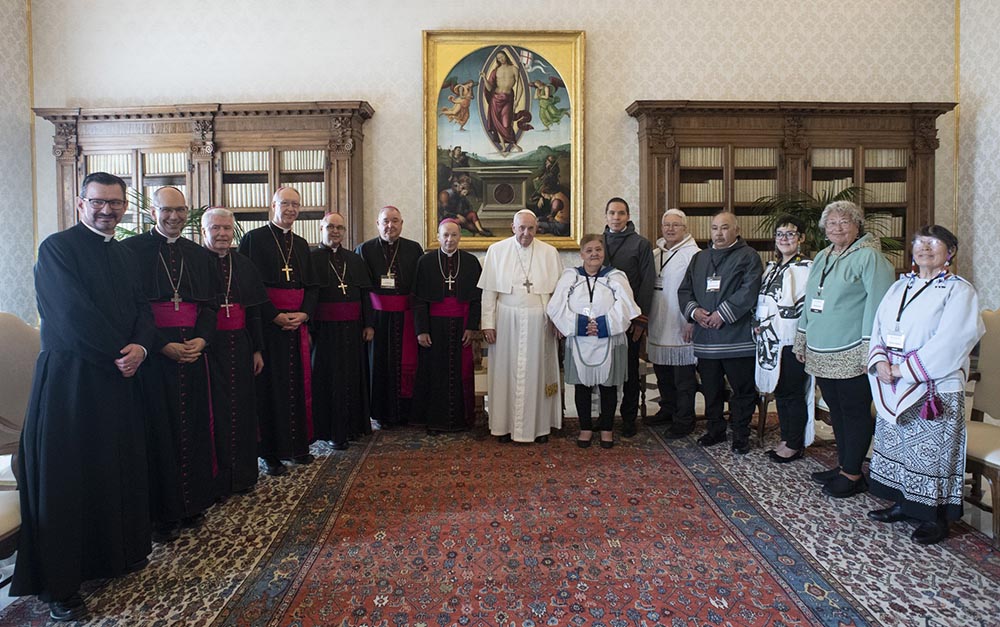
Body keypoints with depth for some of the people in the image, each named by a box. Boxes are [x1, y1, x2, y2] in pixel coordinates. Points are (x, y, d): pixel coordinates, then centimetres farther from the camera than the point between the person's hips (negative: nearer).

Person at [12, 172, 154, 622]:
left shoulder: (125, 256, 15)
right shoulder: (57, 248, -7)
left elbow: (142, 309, 10)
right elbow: (74, 314, -16)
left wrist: (140, 347, -9)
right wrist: (119, 353, -11)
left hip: (119, 378, 7)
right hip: (69, 378, -6)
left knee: (122, 469, 13)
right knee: (66, 477, 2)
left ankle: (119, 552, 30)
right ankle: (59, 584, 14)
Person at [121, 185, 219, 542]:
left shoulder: (199, 255, 13)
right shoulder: (132, 250, -1)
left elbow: (209, 303, 10)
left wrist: (201, 339, -8)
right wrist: (163, 345, -16)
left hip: (193, 350, 4)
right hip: (153, 354, -4)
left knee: (195, 428, 7)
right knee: (159, 430, 1)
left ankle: (194, 504, 19)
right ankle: (164, 514, 11)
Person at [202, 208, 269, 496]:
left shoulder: (244, 265, 11)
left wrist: (258, 349, 11)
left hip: (239, 346, 5)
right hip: (208, 345, -4)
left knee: (242, 408, 10)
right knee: (214, 410, 0)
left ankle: (242, 473, 23)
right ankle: (216, 479, 11)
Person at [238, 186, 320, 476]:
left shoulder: (301, 245, 15)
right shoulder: (253, 239, -3)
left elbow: (312, 286, 14)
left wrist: (304, 314, -4)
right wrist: (276, 316, -16)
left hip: (298, 324, 5)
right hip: (267, 324, -5)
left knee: (299, 386, 9)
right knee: (270, 387, -1)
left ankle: (298, 446, 21)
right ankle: (270, 454, 9)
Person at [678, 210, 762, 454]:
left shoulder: (748, 256, -1)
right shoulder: (699, 258, 16)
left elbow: (748, 291, -14)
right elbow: (684, 290, 13)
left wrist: (722, 314, -18)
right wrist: (693, 310, -6)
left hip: (737, 336, -5)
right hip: (706, 336, 5)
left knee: (742, 388, 3)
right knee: (710, 388, 14)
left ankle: (740, 434, 17)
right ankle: (715, 429, 28)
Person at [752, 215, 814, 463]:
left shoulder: (805, 268, -10)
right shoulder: (772, 267, 14)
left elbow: (802, 308, -15)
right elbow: (761, 301, 18)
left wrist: (768, 324, -12)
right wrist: (759, 325, 3)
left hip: (792, 340, -7)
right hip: (771, 340, 7)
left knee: (792, 393, 1)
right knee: (779, 391, 13)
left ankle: (795, 445, 13)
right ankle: (786, 439, 25)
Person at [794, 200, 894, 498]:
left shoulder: (869, 256, -8)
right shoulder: (821, 258, 16)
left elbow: (877, 303, -14)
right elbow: (809, 301, 21)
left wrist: (869, 347, -18)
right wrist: (802, 339, 21)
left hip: (851, 355, -7)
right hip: (821, 353, 7)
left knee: (854, 412, 2)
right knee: (836, 410, 15)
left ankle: (853, 474, 12)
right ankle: (844, 465, 27)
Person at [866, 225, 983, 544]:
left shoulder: (959, 291, -6)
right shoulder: (899, 287, 12)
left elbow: (949, 343, -17)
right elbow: (878, 329, 8)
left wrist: (904, 369, -19)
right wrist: (879, 361, -10)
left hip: (935, 391, -6)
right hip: (892, 389, 6)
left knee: (931, 454, 1)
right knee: (895, 445, 14)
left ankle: (936, 517, 16)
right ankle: (902, 503, 30)